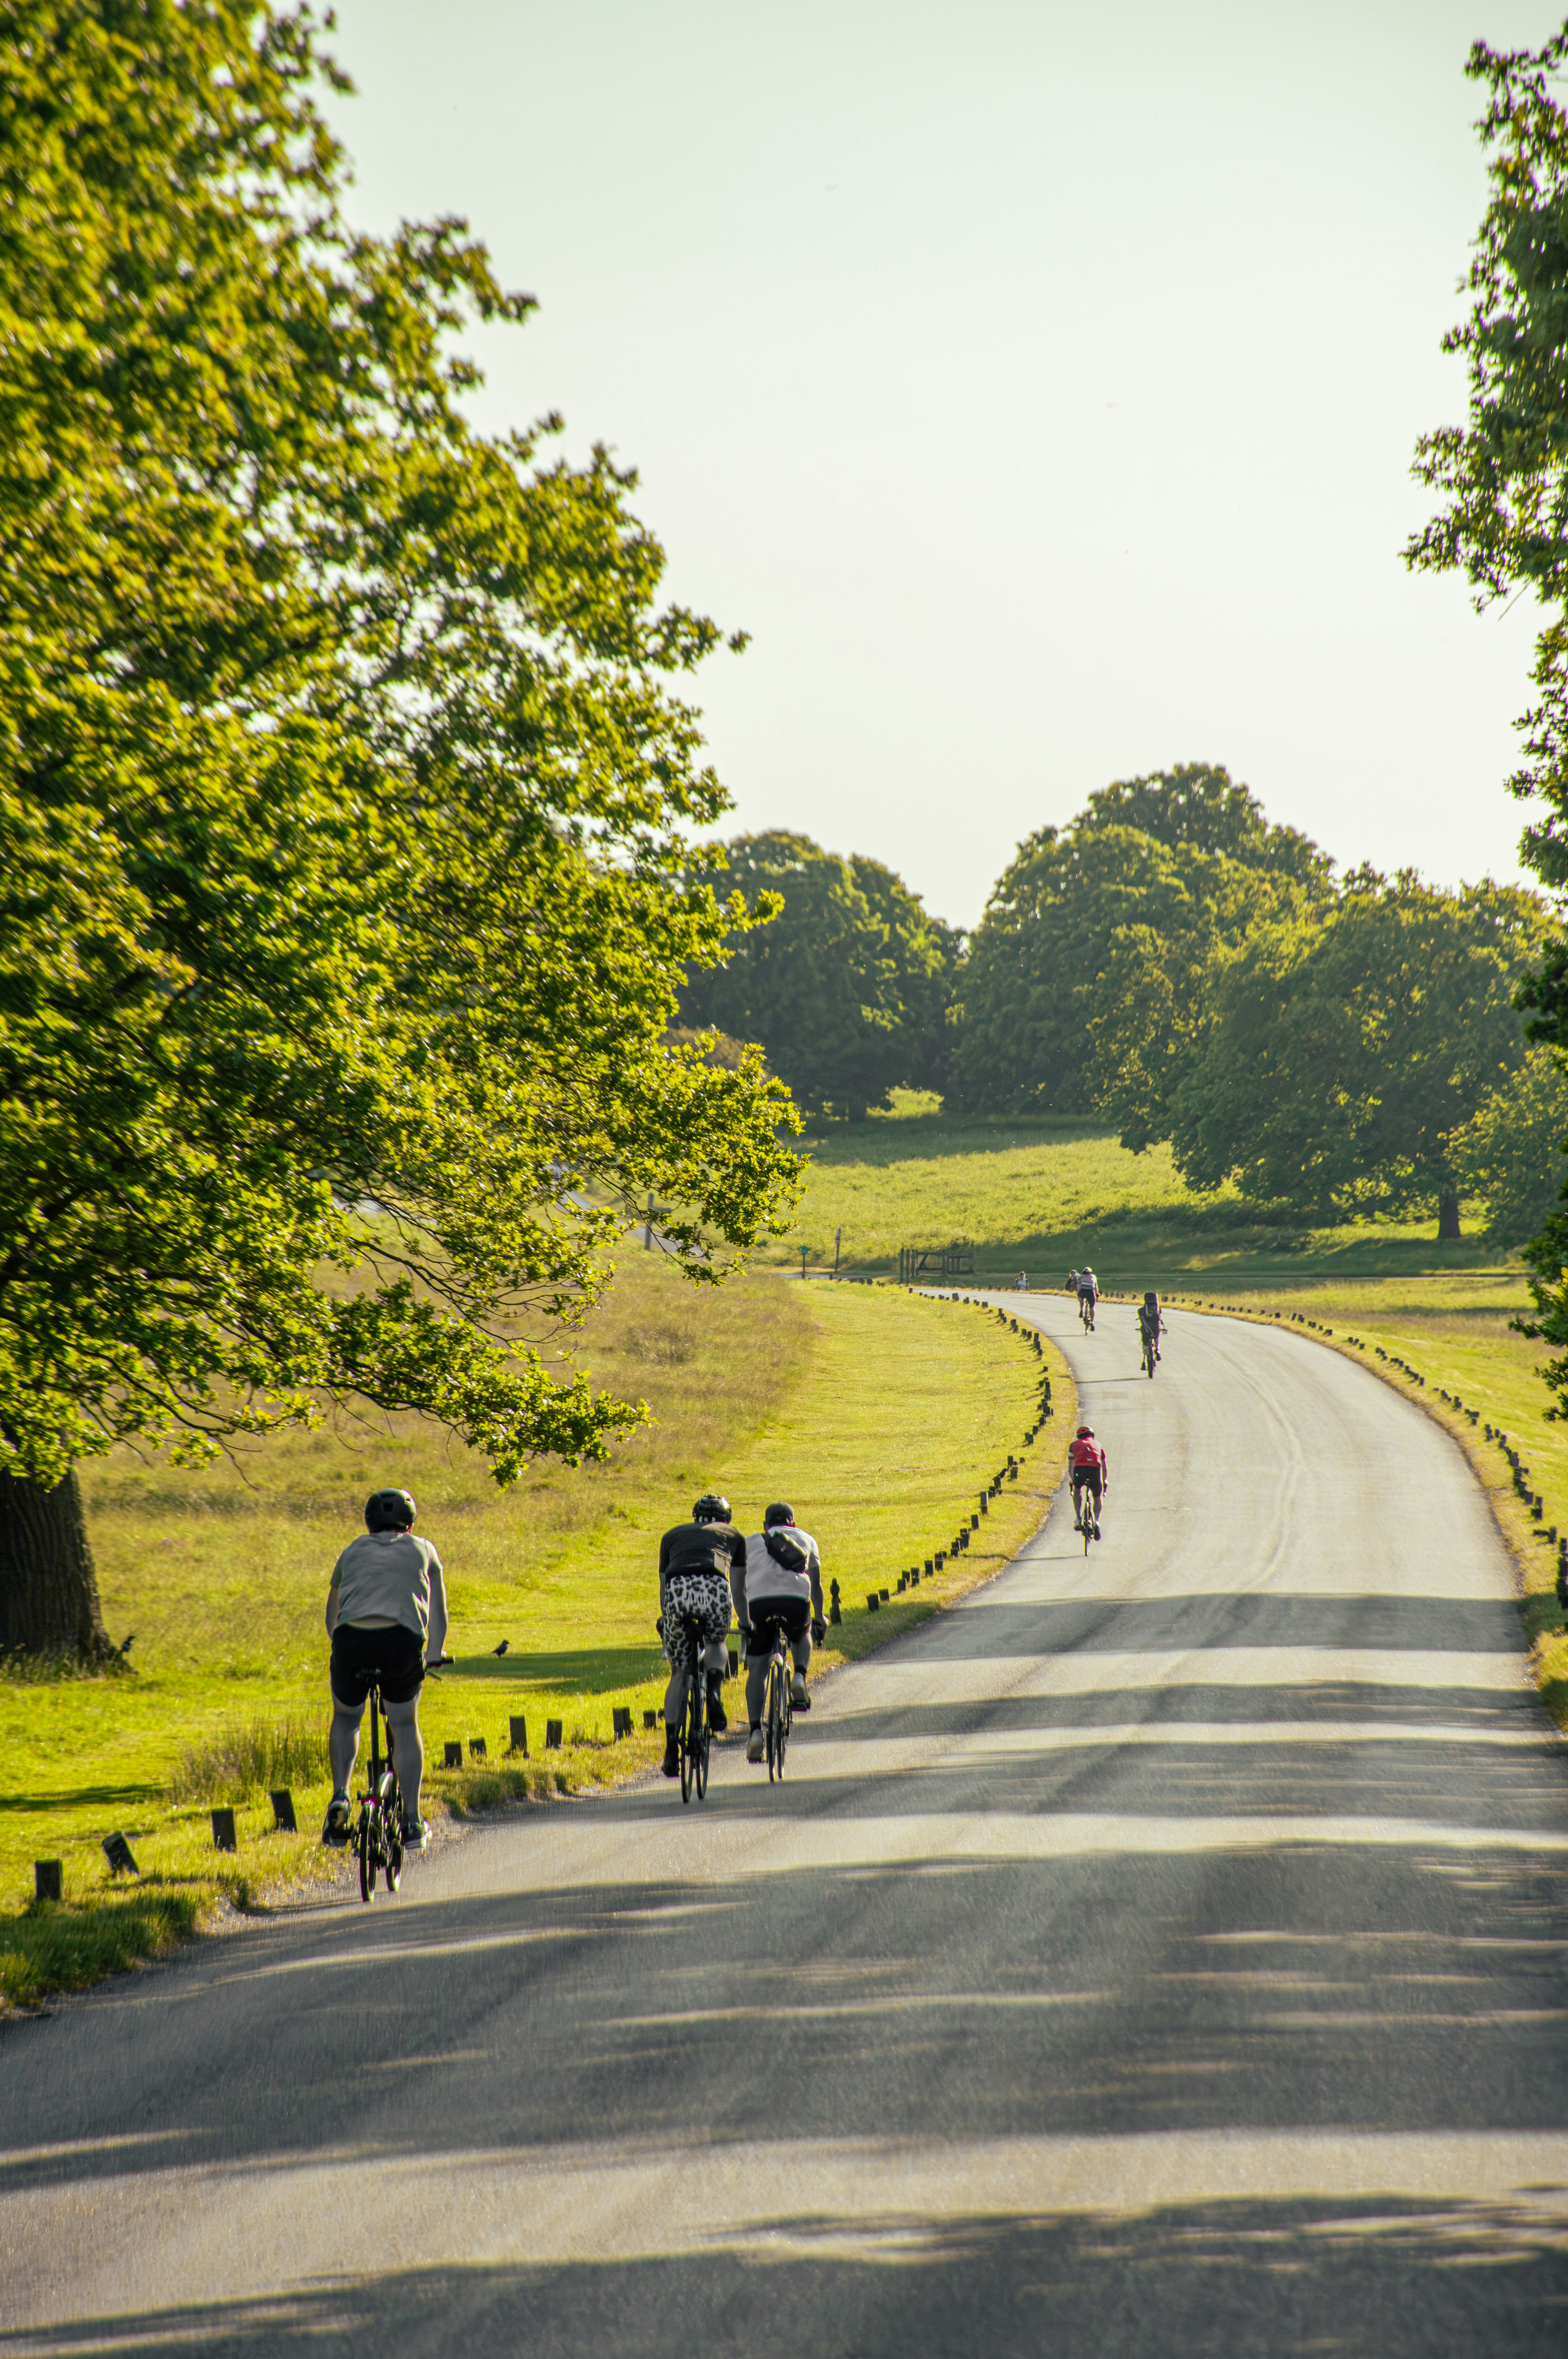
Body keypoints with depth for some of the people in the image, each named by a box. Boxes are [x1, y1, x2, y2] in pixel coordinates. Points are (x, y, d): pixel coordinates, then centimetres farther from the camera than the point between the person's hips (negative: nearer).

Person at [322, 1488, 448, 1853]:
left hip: (351, 1640, 1)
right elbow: (438, 1613, 37)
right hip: (402, 1641, -1)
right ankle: (412, 1823, 17)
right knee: (405, 1726, 21)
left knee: (346, 1719, 27)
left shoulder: (354, 1551, 30)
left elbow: (332, 1613, 44)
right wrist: (435, 1657, 52)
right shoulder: (422, 1550, 27)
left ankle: (340, 1796, 7)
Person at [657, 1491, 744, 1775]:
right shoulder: (732, 1535, 32)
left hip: (677, 1591, 1)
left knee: (679, 1673, 14)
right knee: (717, 1645, 30)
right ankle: (714, 1691, -2)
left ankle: (671, 1751, 7)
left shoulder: (673, 1534, 35)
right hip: (714, 1589, -1)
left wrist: (664, 1620, 51)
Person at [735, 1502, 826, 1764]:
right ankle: (799, 1679, 7)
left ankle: (755, 1732, -6)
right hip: (796, 1602, 0)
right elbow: (816, 1584, 28)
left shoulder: (751, 1541, 26)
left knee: (757, 1671, 8)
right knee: (802, 1636, 34)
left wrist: (744, 1621, 28)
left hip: (760, 1603, 0)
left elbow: (737, 1587, 21)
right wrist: (819, 1620, 38)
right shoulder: (806, 1539, 27)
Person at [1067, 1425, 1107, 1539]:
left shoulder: (1074, 1445, 28)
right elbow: (1104, 1466, 36)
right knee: (1098, 1497, 24)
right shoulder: (1097, 1445, 31)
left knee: (1077, 1491, 30)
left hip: (1079, 1470, -1)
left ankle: (1078, 1520, 17)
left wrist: (1073, 1481, 41)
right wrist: (1105, 1481, 49)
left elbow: (1070, 1467, 27)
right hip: (1095, 1470, 1)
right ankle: (1097, 1520, 2)